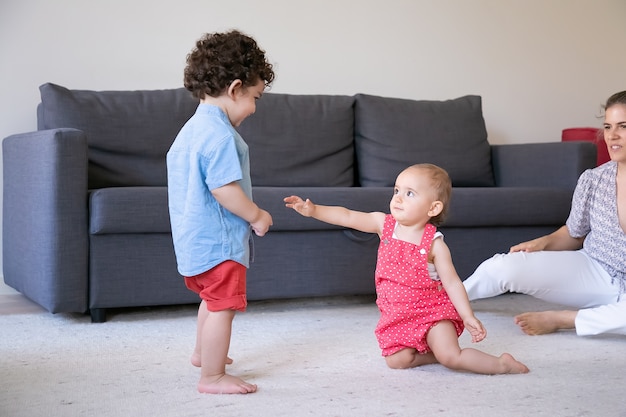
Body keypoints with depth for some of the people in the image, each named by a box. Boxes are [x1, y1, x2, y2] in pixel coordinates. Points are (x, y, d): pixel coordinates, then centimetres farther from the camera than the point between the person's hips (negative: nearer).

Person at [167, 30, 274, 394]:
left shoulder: (192, 128, 13)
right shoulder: (220, 134, -21)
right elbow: (224, 188, -26)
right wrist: (256, 216, -13)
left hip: (193, 237, 11)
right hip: (218, 240, -11)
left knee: (213, 299, 27)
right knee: (222, 306, -3)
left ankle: (202, 353, 44)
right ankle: (213, 376, 4)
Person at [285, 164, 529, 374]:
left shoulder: (434, 244, -14)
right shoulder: (384, 224, -4)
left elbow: (452, 282, -10)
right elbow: (347, 217, -1)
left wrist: (468, 317, -15)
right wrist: (313, 210, -10)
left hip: (431, 311, -5)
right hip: (397, 316, 5)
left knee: (450, 356, -20)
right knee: (396, 360, -11)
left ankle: (502, 364, 0)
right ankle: (434, 352, 12)